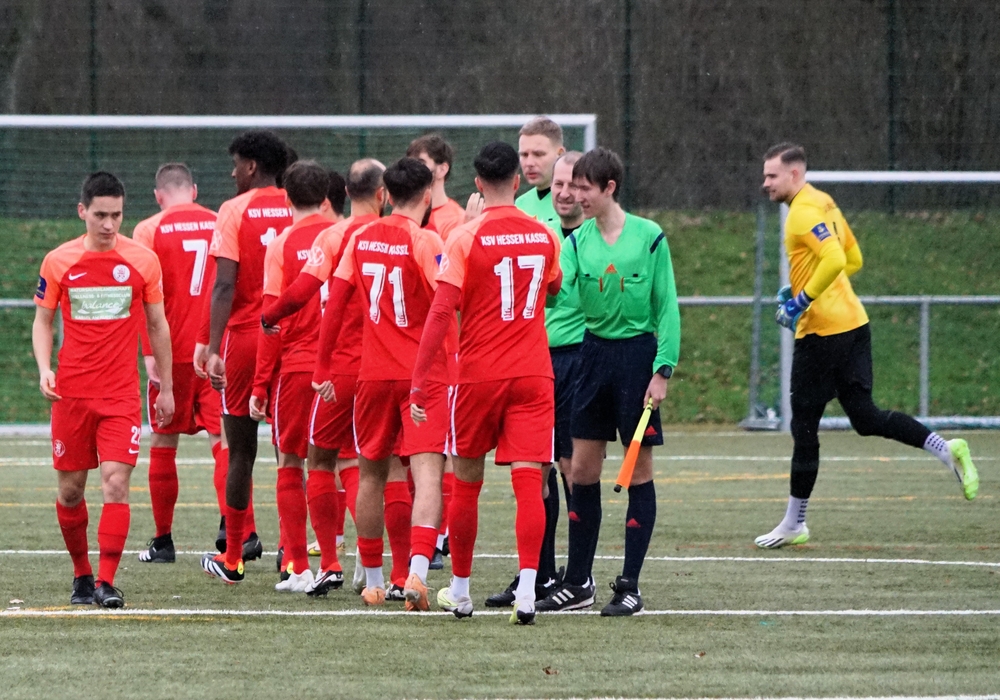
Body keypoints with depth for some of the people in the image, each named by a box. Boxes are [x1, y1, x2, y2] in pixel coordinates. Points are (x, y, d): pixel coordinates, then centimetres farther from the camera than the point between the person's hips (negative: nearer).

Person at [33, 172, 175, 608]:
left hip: (122, 395, -1)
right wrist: (44, 369, -6)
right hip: (71, 392, 1)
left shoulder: (143, 261, 1)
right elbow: (43, 321, 11)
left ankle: (107, 581, -15)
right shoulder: (58, 262, 2)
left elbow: (157, 326, 11)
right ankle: (81, 574, 24)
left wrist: (166, 388, 12)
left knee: (116, 482, -14)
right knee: (70, 488, 6)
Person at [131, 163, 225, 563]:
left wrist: (149, 354, -11)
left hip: (174, 352, -2)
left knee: (164, 444, 9)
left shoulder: (150, 231, -2)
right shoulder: (221, 225, 6)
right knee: (222, 439, 0)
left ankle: (163, 541, 14)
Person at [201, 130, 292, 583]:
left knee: (241, 449, 5)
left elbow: (225, 286, -13)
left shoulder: (234, 212, -6)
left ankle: (233, 558, 11)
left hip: (244, 337, -3)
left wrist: (214, 350, -13)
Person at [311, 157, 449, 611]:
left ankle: (372, 579, 24)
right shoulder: (426, 242, -9)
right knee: (426, 471, -11)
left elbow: (334, 306, 7)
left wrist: (323, 369, 11)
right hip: (425, 374, -4)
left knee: (372, 473, 17)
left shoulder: (361, 239, 6)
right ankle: (417, 570, -29)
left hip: (374, 374, 4)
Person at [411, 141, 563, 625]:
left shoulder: (466, 238, -7)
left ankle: (460, 590, 23)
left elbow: (441, 313, -13)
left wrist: (419, 384, -12)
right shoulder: (544, 236, 4)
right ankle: (527, 592, -20)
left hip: (479, 374, -2)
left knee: (466, 484, 12)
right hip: (534, 373, 2)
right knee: (528, 481, -6)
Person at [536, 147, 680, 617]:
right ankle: (578, 583, 14)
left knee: (639, 471, 0)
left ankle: (630, 587, 4)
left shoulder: (649, 238, -6)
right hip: (594, 352, 4)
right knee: (583, 470, 5)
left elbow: (667, 307, -5)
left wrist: (662, 370, -10)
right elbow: (555, 286, -10)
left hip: (637, 353, -4)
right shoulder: (578, 240, 4)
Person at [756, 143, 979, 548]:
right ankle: (947, 450, -4)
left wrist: (803, 300, -21)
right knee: (865, 416, 9)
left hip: (822, 330, -10)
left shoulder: (804, 211, -14)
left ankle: (794, 523, 6)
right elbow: (853, 260, 24)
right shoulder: (824, 204, 16)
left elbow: (836, 259, -28)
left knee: (804, 425, -1)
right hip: (852, 321, 10)